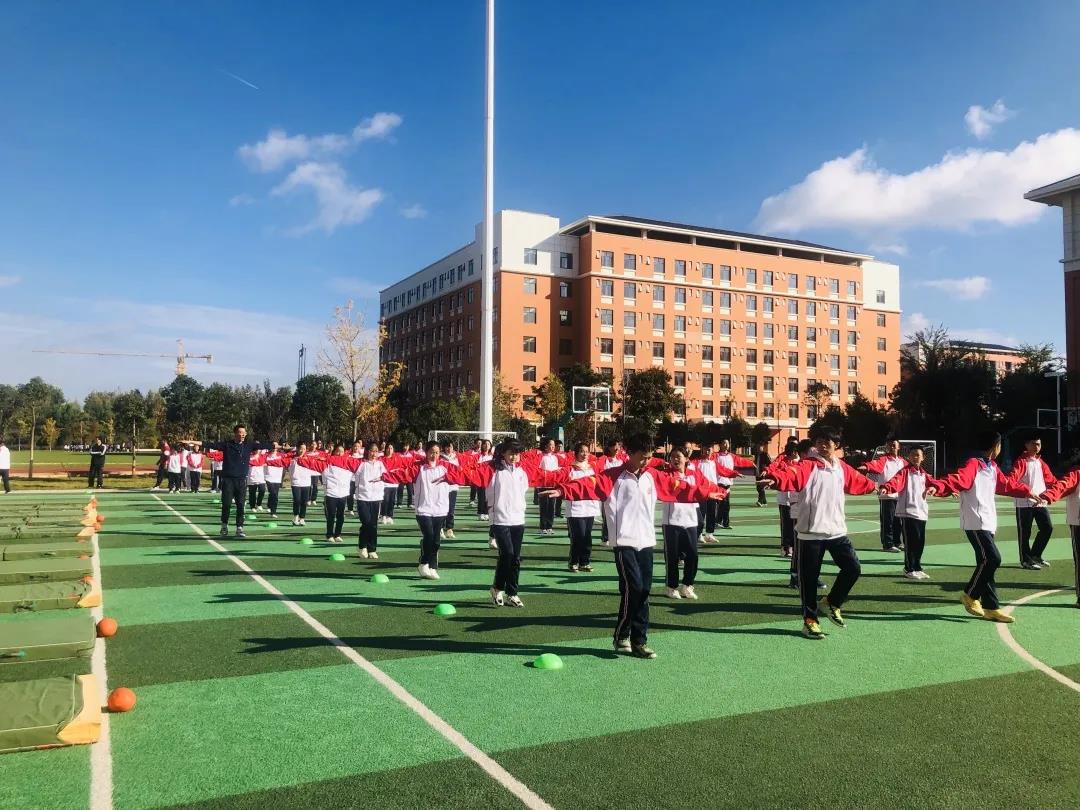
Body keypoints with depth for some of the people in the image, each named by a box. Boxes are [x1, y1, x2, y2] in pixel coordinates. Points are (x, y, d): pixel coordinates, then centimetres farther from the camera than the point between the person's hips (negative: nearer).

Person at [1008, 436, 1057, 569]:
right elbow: (1012, 476, -22)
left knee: (1047, 528, 5)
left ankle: (1035, 555, 20)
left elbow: (1050, 479, 27)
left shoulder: (1041, 462, 15)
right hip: (1024, 503, -7)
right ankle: (1025, 560, 10)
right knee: (1025, 532, -1)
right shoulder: (1021, 461, -7)